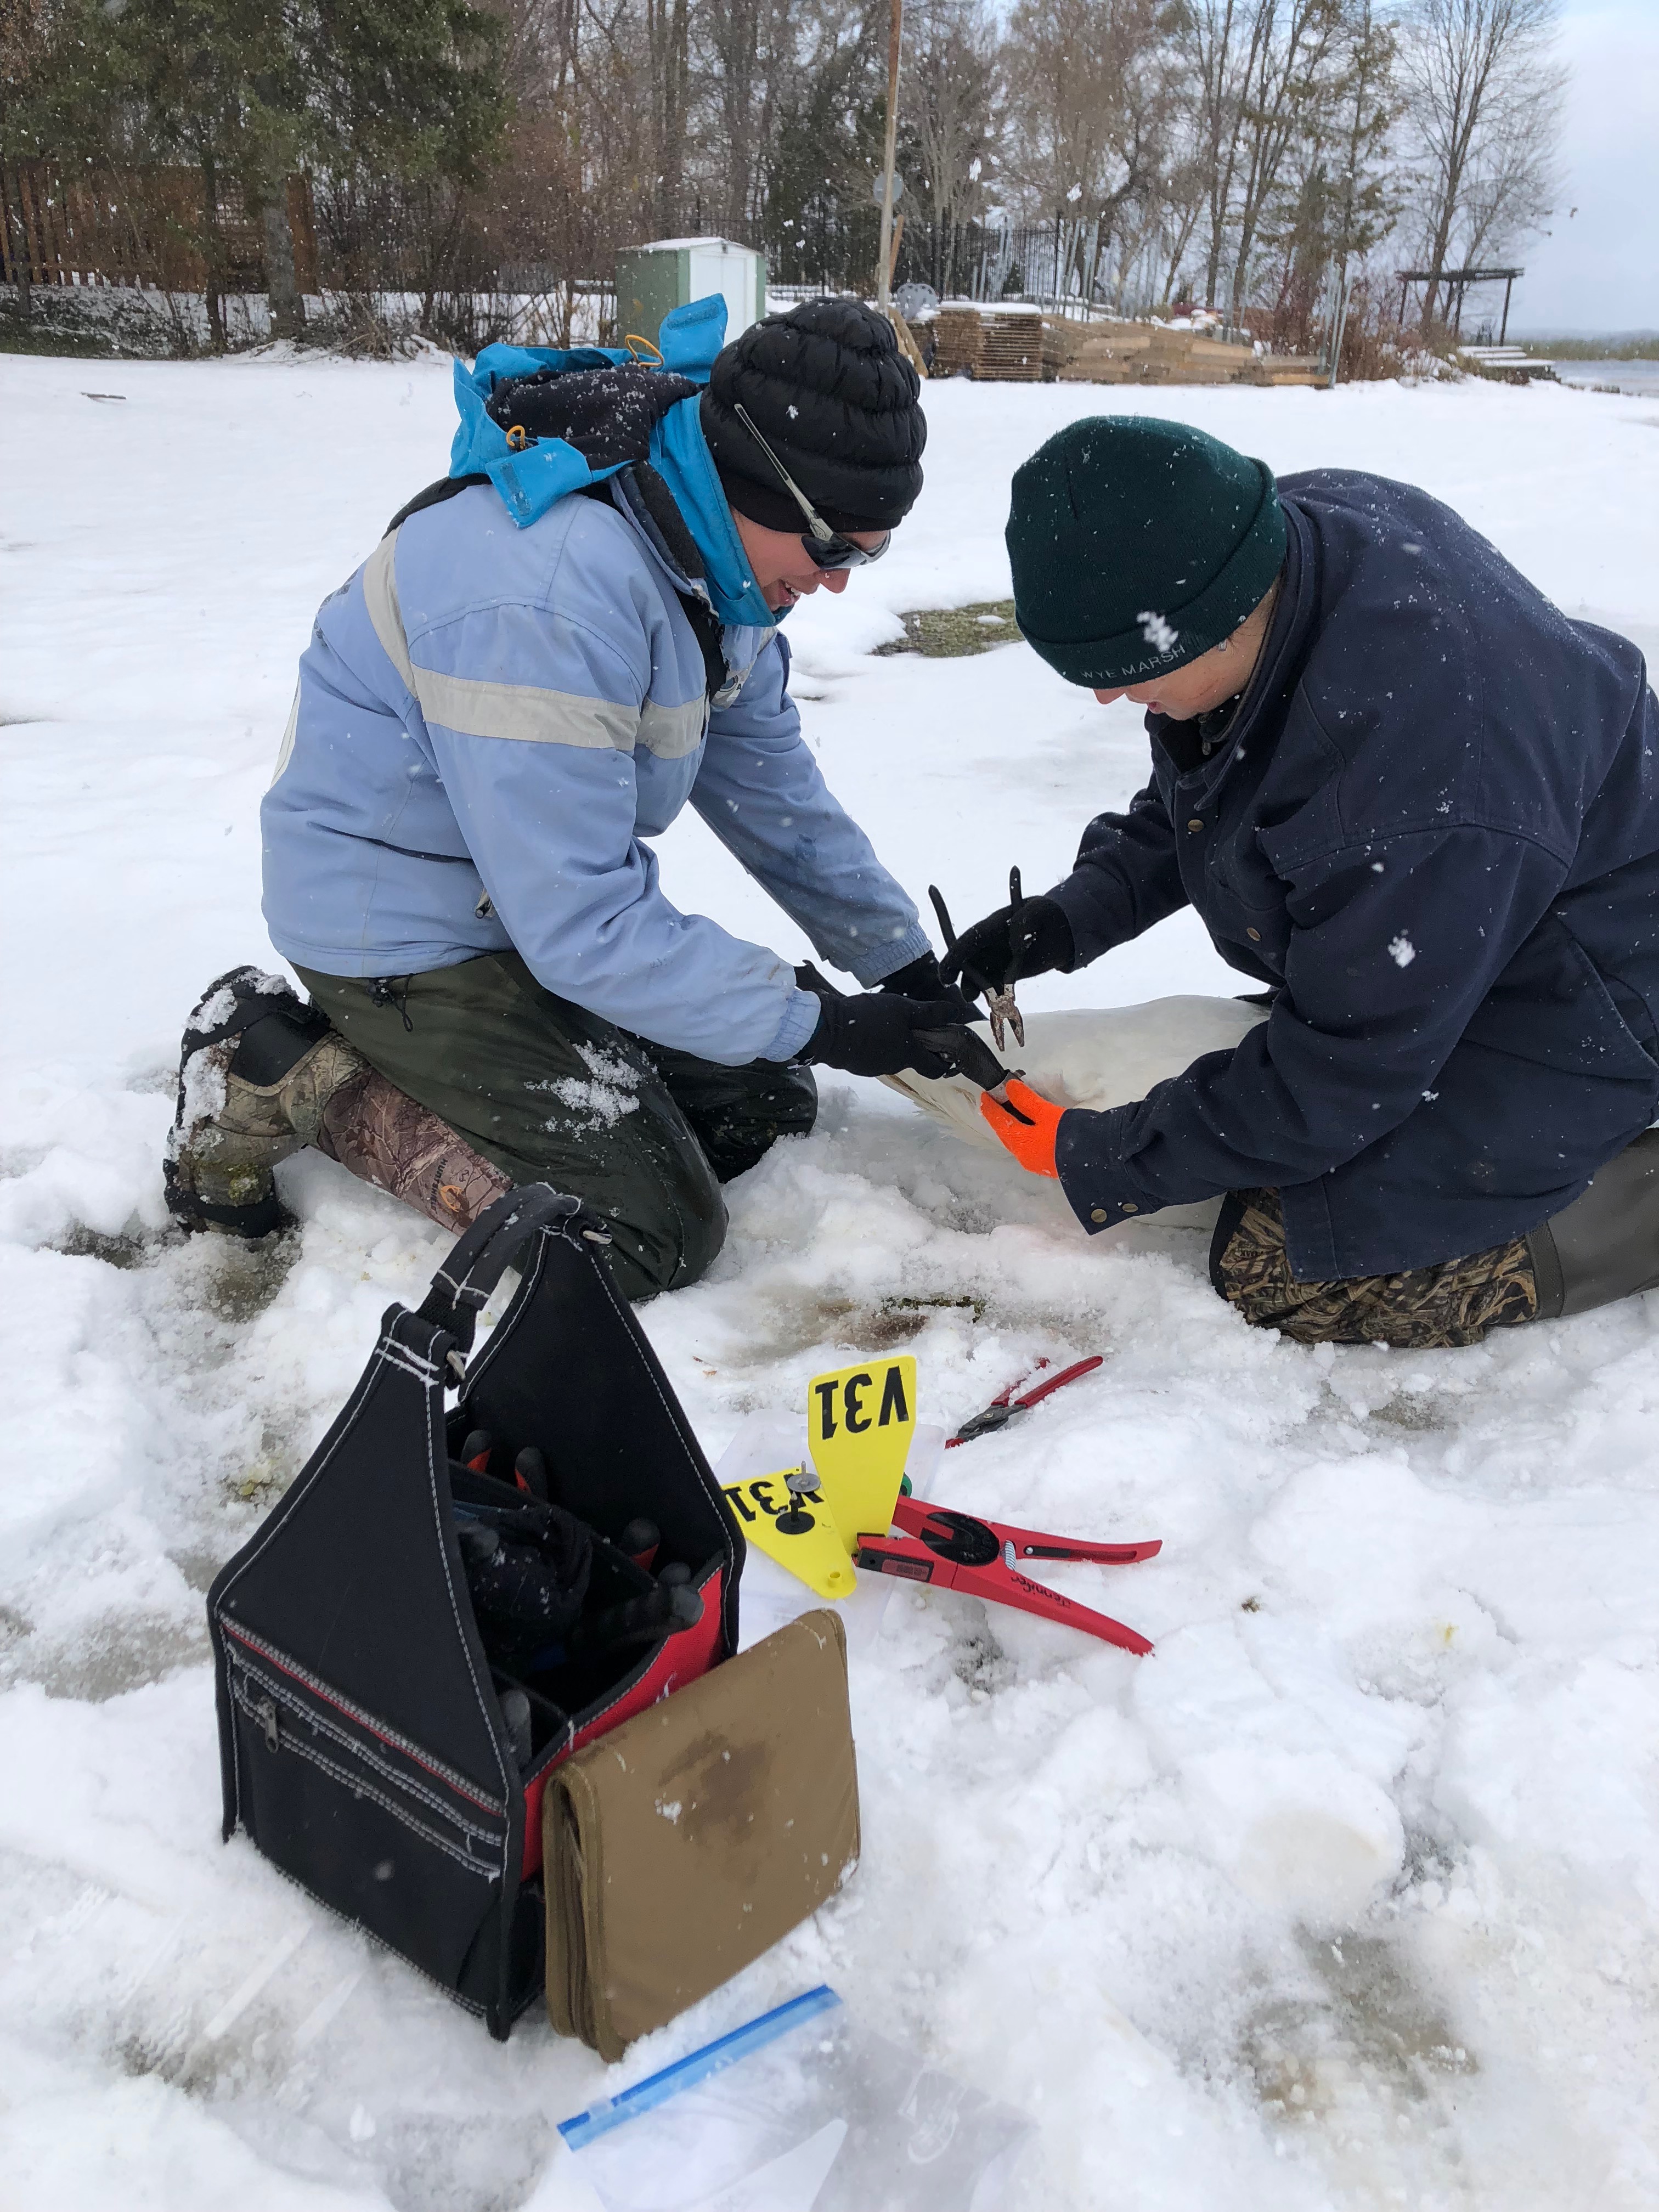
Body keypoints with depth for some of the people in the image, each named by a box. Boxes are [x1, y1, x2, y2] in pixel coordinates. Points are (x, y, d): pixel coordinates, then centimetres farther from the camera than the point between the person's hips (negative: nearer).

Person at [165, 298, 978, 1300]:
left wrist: (906, 964, 3)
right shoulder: (551, 595, -33)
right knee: (653, 1232, -12)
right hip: (400, 925, -9)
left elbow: (769, 781, 5)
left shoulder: (705, 545, -3)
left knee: (762, 1103, 8)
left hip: (561, 893, 9)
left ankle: (423, 1055, 13)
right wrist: (812, 1021, -23)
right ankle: (286, 1077, -2)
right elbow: (581, 925, -31)